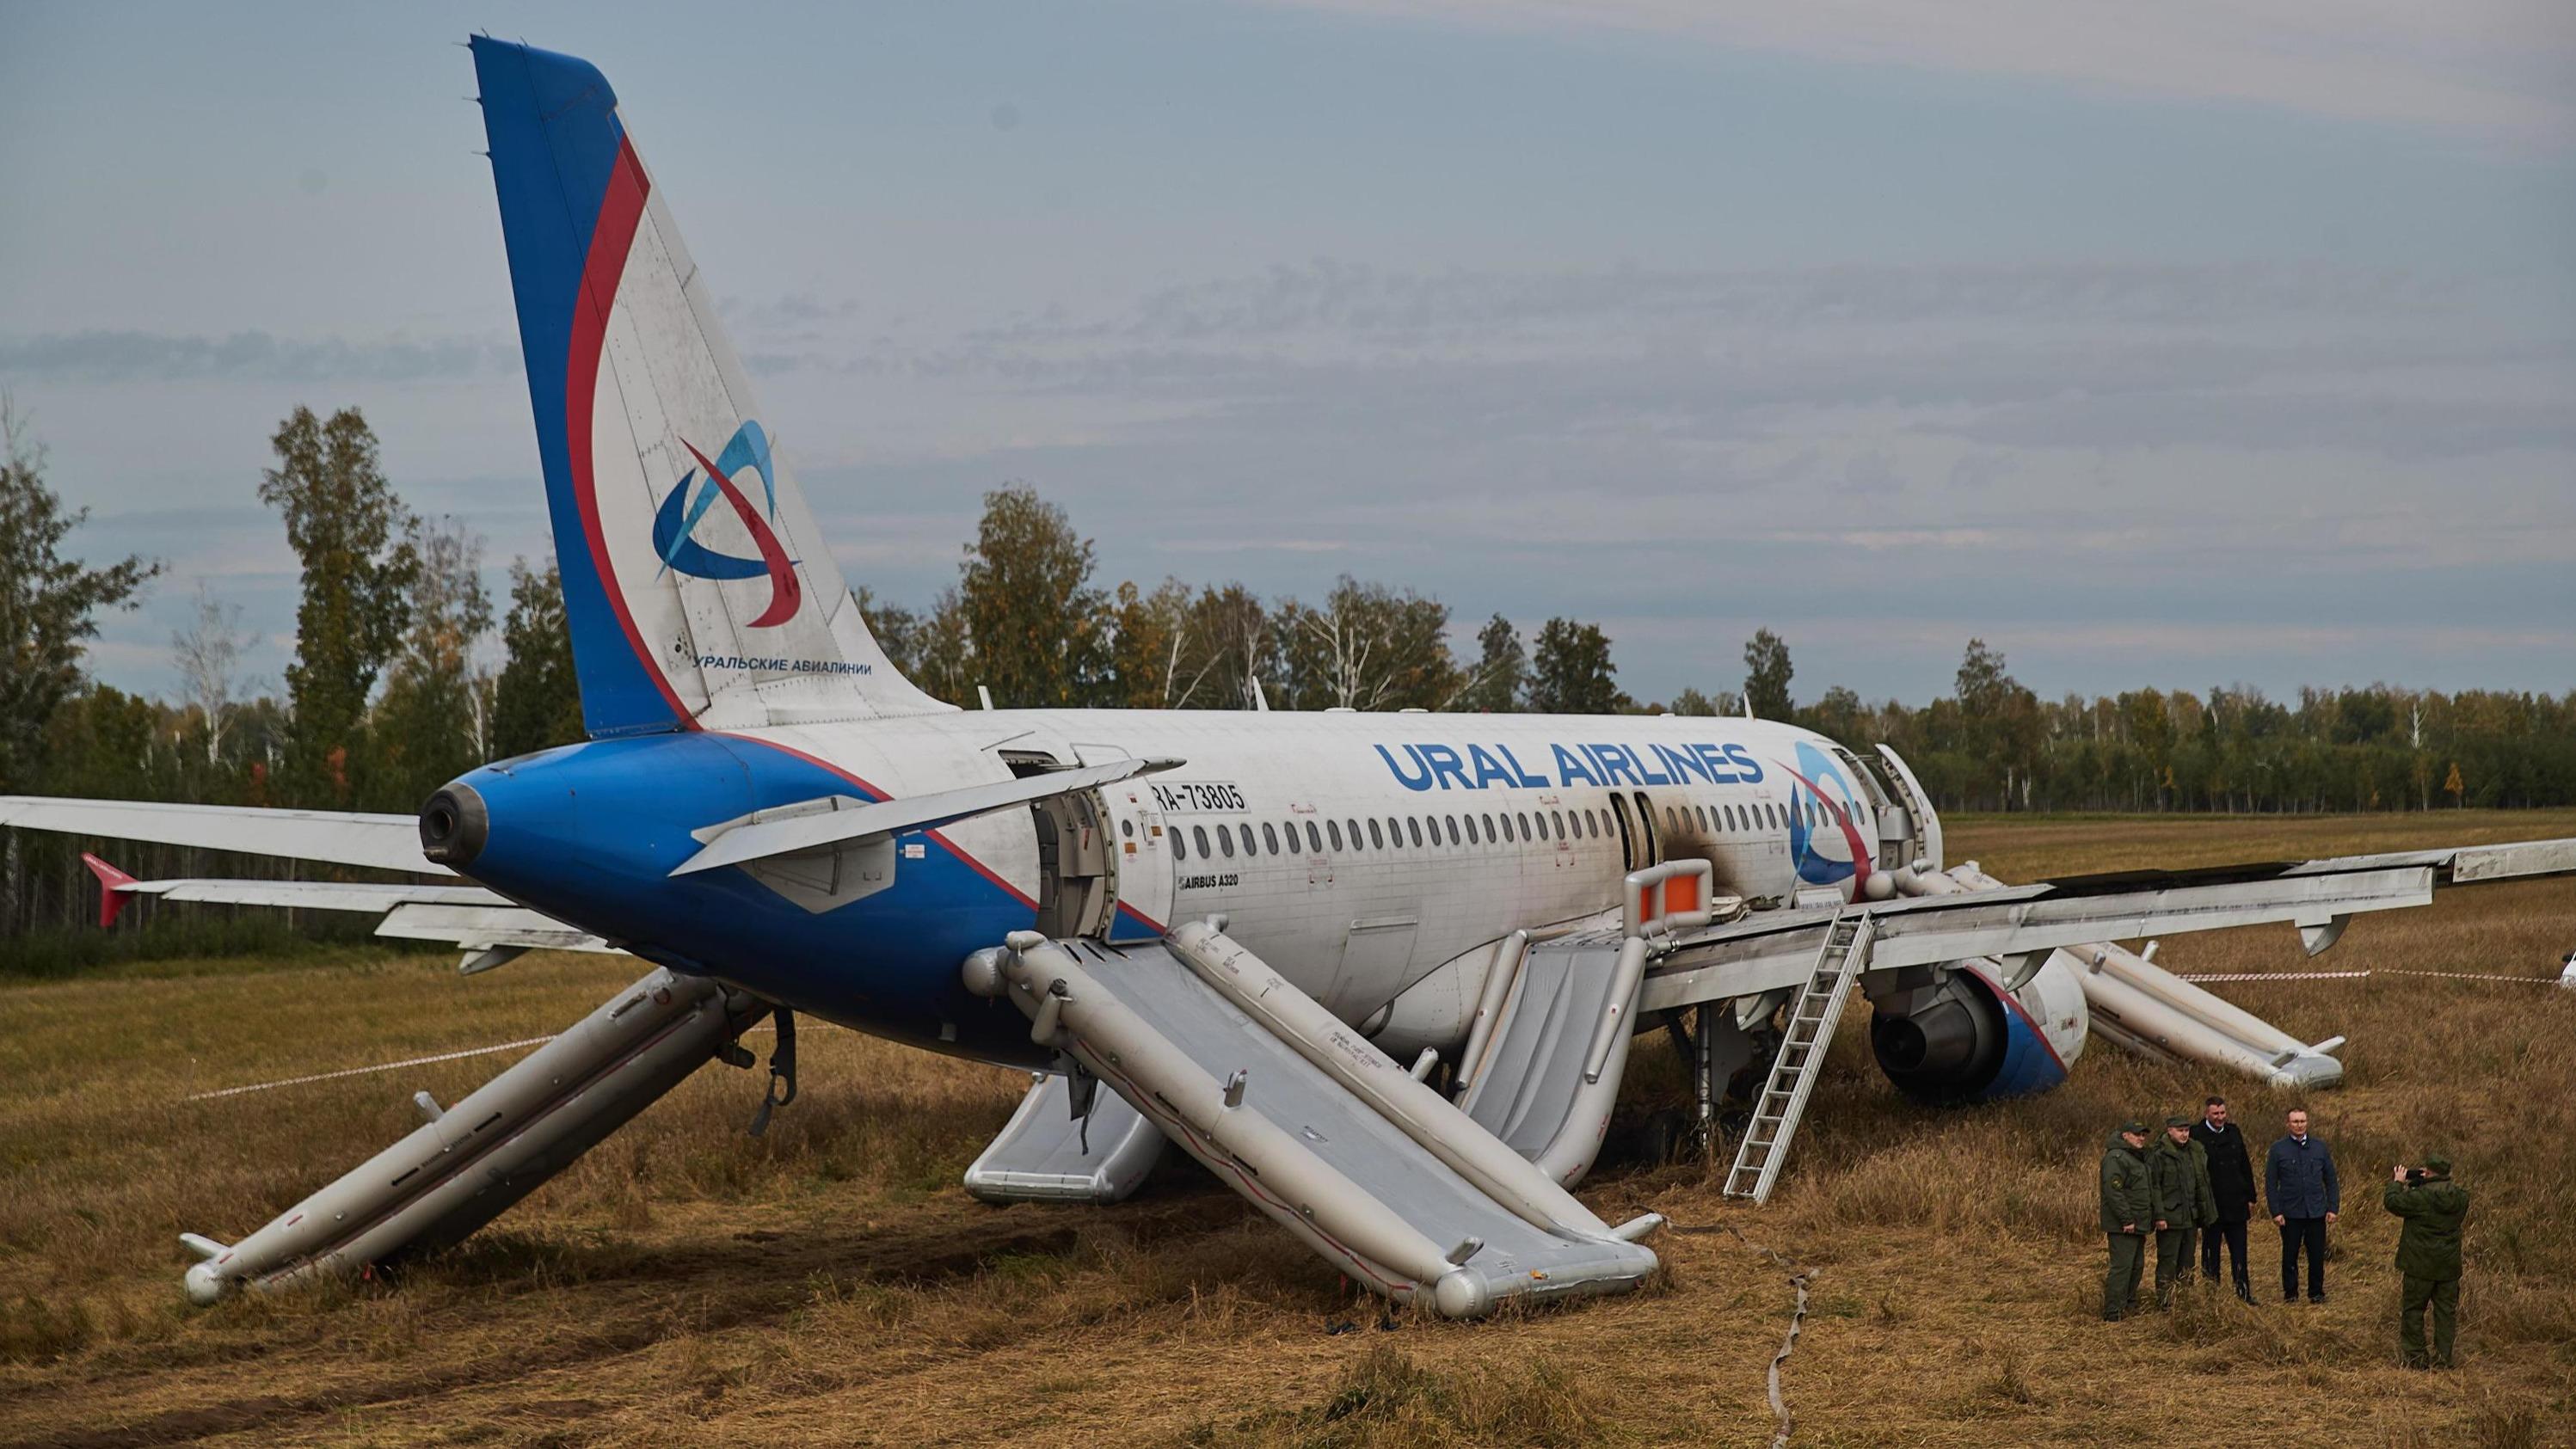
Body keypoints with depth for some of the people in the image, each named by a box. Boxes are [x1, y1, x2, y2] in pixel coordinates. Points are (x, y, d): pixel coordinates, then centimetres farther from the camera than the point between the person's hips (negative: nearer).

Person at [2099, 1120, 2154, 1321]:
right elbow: (2113, 1191, -22)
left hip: (2137, 1225, 10)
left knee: (2136, 1266, 15)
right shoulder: (2116, 1158, -14)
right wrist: (2126, 1220, -23)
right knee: (2122, 1267, -12)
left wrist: (2149, 1219, 18)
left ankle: (2129, 1306, 25)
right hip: (2122, 1227, -10)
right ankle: (2112, 1313, -12)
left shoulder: (2138, 1158, 20)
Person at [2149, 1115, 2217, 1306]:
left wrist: (2203, 1216, 17)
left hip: (2191, 1218, 7)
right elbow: (2154, 1187, -13)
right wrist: (2159, 1216, -18)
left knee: (2187, 1263, 13)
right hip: (2170, 1220, -7)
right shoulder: (2159, 1156, -9)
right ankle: (2164, 1304, -1)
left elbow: (2202, 1185, 20)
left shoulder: (2196, 1153, 13)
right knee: (2167, 1263, -5)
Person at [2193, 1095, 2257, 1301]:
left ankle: (2244, 1294, 9)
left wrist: (2250, 1197, 13)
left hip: (2236, 1205, 4)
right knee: (2211, 1252, 5)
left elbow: (2245, 1166, 15)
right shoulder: (2196, 1134, -8)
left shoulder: (2234, 1132, 9)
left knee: (2239, 1253, 6)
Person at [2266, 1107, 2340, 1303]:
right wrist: (2276, 1212, -6)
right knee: (2290, 1256, 6)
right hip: (2290, 1213, -1)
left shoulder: (2320, 1148, 7)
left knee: (2317, 1255, 3)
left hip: (2316, 1212, 1)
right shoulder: (2278, 1149, 1)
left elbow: (2331, 1181, 10)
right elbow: (2270, 1183, 1)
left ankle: (2316, 1292, 16)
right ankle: (2290, 1293, 17)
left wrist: (2333, 1208, 2)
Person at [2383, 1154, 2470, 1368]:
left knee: (2412, 1310, 9)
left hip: (2421, 1266, -5)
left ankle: (2415, 1358, 11)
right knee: (2446, 1312, 12)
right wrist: (2424, 1183, 10)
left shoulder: (2420, 1196, -20)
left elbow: (2392, 1202, -12)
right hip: (2449, 1266, 5)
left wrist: (2397, 1182, 3)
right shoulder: (2460, 1196, -3)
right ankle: (2443, 1359, 13)